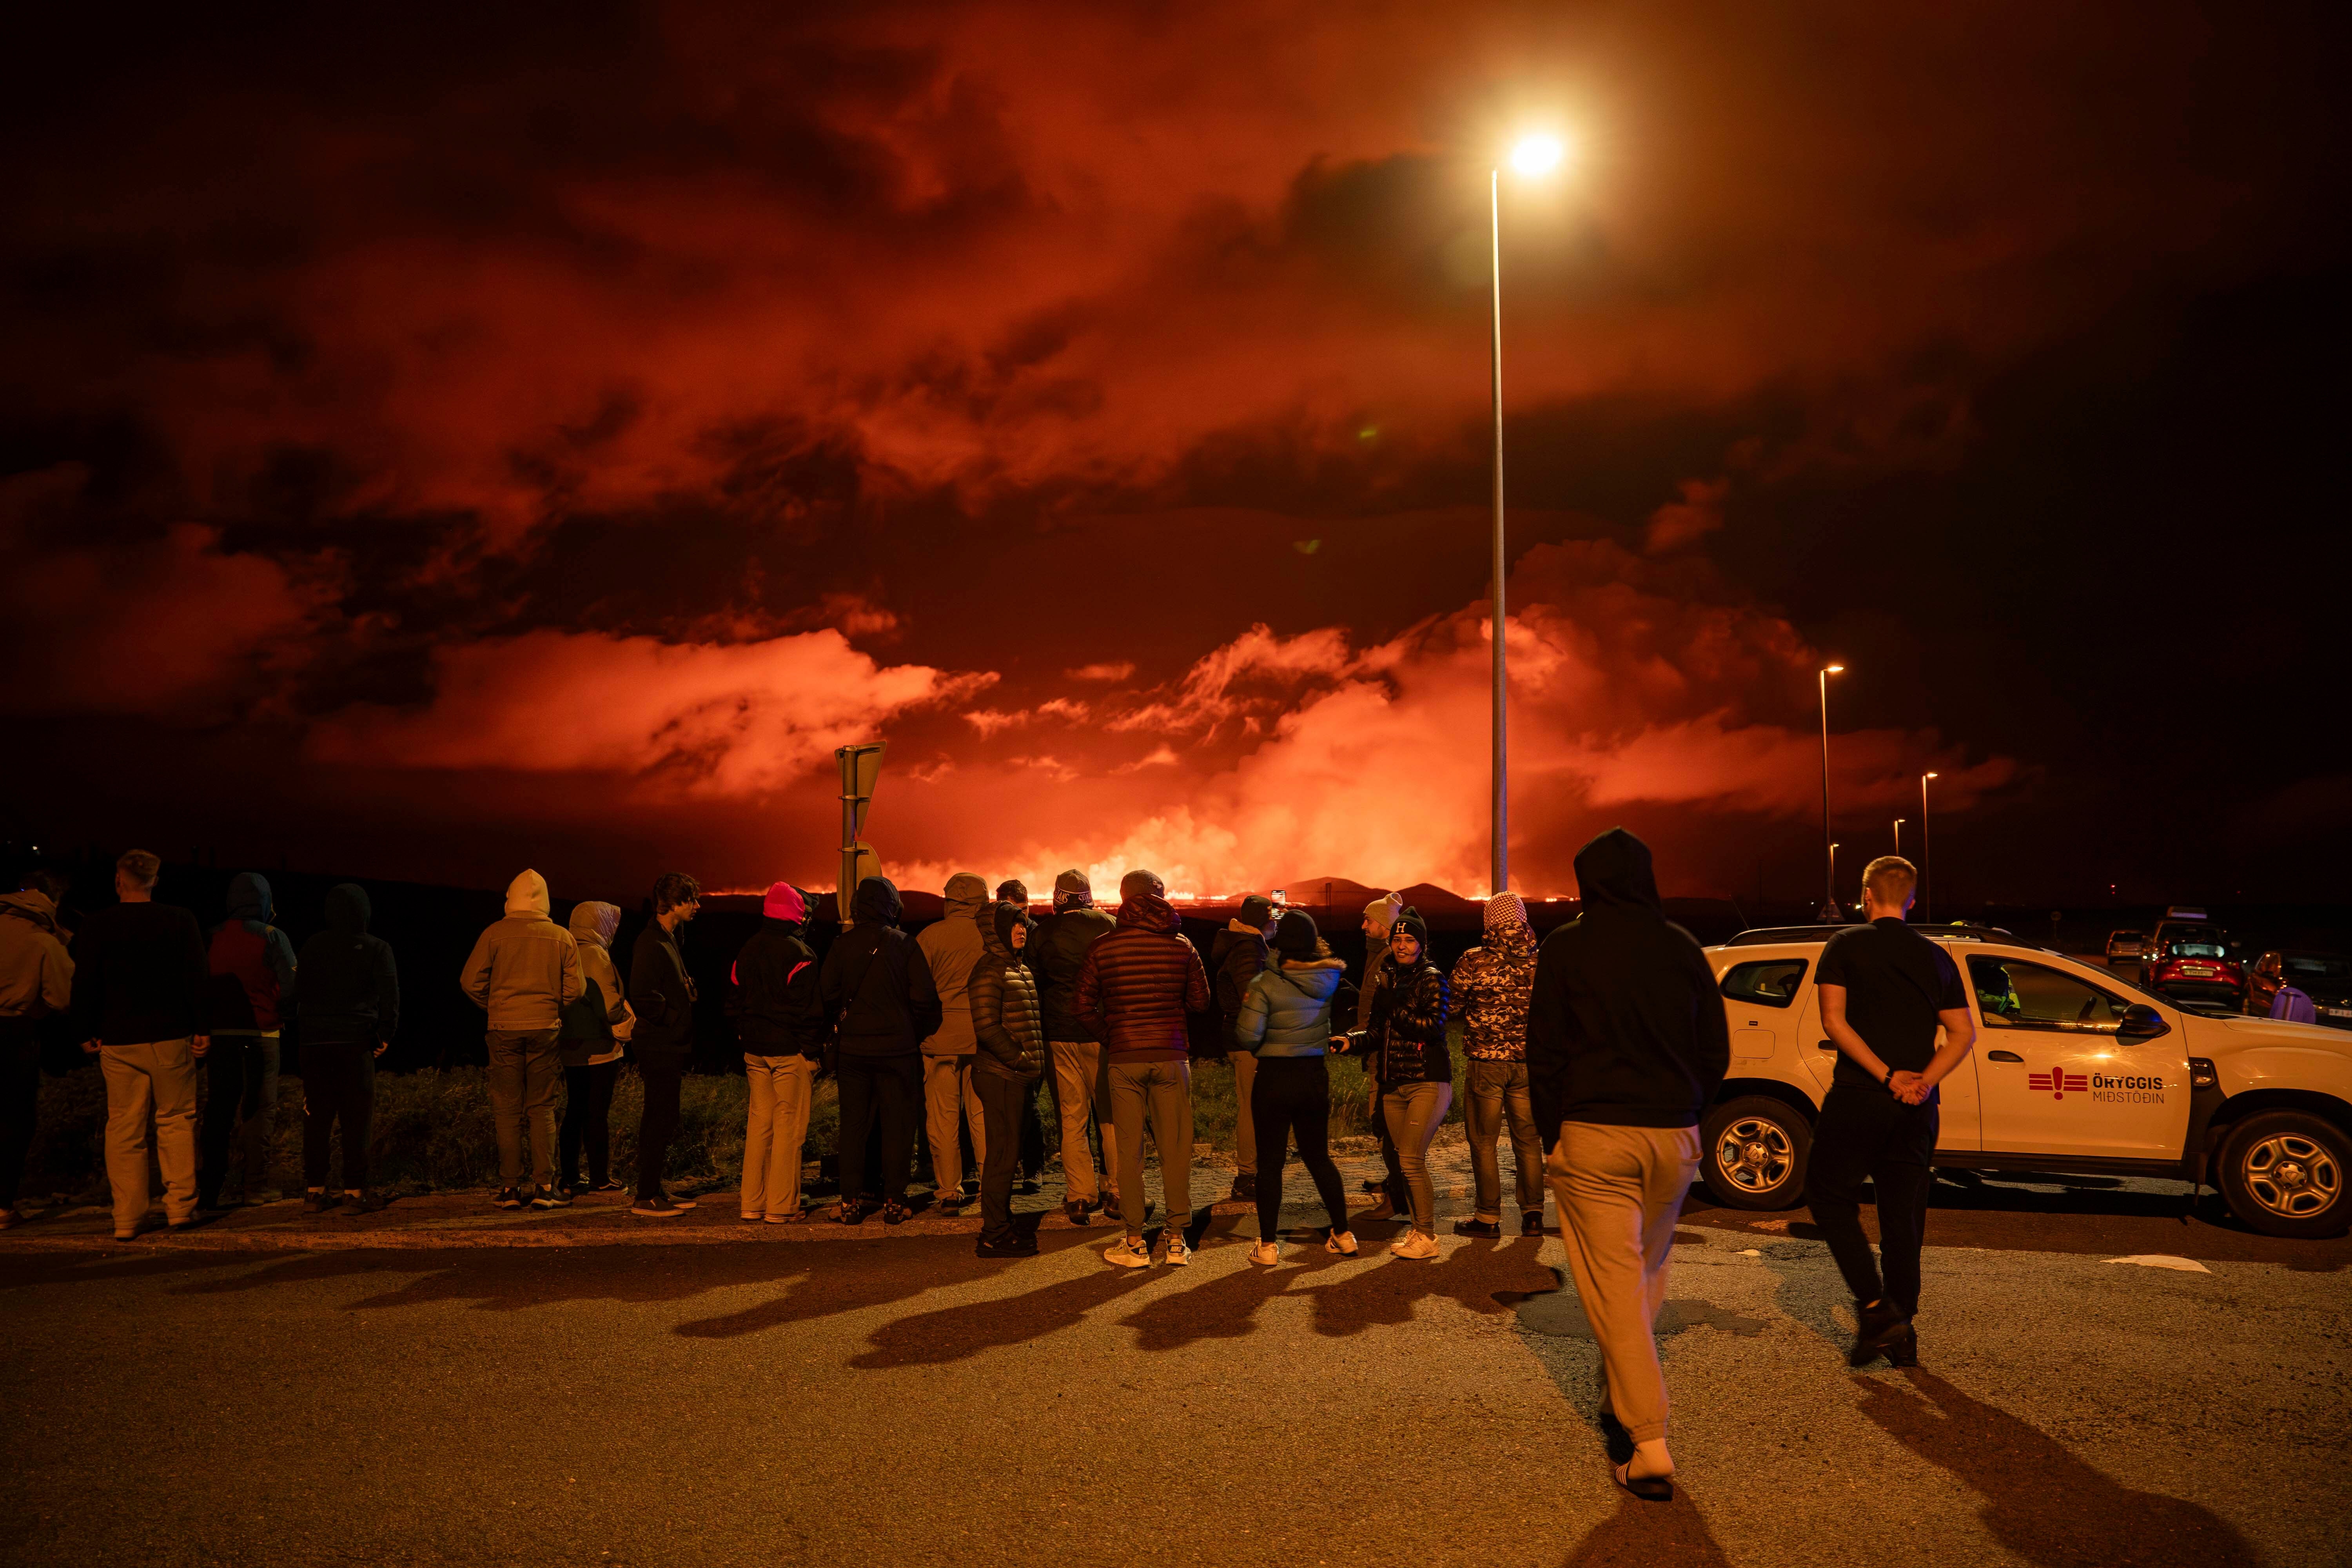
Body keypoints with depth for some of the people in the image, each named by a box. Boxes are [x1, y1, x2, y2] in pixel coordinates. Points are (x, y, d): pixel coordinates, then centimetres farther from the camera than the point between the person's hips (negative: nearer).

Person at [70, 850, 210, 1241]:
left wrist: (86, 1033, 11)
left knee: (124, 1129, 5)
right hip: (171, 1037, 0)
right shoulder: (180, 921, -1)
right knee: (176, 1120, 9)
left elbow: (85, 984, 1)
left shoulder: (98, 926, 0)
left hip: (117, 1042, 0)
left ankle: (127, 1218, 5)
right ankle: (180, 1206, 4)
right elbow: (198, 979, -3)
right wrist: (202, 1030, 1)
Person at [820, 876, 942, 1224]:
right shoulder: (904, 945, -7)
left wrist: (842, 1025, 14)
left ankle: (851, 1202, 13)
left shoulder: (842, 944, -2)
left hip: (853, 1048, 2)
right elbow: (924, 997, -8)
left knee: (853, 1125, 10)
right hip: (897, 1048, -2)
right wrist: (917, 1035, 6)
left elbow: (827, 993, -1)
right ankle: (893, 1201, 7)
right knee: (897, 1125, 6)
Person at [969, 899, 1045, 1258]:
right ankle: (995, 1235, 0)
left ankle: (999, 1226, 23)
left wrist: (1031, 1067, 14)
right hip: (1000, 1075, -9)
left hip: (1017, 1075, 9)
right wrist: (1020, 1060, -16)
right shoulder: (990, 969, -12)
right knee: (1003, 1153, -6)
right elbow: (986, 1026, -20)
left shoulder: (1020, 969, 19)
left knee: (1007, 1152, 14)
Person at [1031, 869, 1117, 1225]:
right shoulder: (1108, 926, -3)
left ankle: (1079, 1197, 6)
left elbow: (1032, 985, 6)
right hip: (1102, 1034, -1)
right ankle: (1116, 1193, 11)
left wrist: (1039, 1032, 16)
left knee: (1071, 1118, 6)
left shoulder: (1041, 933, 0)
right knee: (1112, 1115, 9)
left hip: (1059, 1034, 1)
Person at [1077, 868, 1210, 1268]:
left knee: (1129, 1150, 6)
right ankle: (1176, 1239, 11)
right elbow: (1200, 1002, 6)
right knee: (1175, 1148, 7)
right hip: (1171, 1055, 1)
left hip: (1124, 1057, -1)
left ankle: (1135, 1242, 9)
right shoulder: (1181, 946, 0)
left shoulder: (1102, 948, -3)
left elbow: (1085, 1005, 0)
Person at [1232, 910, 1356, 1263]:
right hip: (1315, 1076, 4)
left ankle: (1268, 1245, 9)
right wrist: (1310, 938, 17)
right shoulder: (1329, 978, -1)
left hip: (1275, 1078, -4)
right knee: (1318, 1157, 19)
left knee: (1270, 1162, 5)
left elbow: (1248, 1037, -17)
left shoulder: (1266, 984, -15)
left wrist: (1245, 1007, 2)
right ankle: (1343, 1235, 24)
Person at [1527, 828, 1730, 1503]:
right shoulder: (1682, 948, 6)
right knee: (1646, 1275, 19)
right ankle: (1622, 1403, 29)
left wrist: (1552, 1137, 4)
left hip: (1594, 1136, -4)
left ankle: (1648, 1446, -5)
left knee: (1614, 1287, -2)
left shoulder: (1566, 949, -4)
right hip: (1673, 1138, 4)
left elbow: (1545, 1054, -4)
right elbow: (1715, 1049, 9)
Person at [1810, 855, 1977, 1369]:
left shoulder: (1846, 946, -2)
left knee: (1830, 1196, 8)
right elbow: (1964, 1034, 7)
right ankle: (1903, 1334, 15)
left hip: (1858, 1096, -4)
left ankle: (1875, 1308, -4)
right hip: (1916, 1109, 5)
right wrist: (1924, 1080, -4)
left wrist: (1885, 1074, -14)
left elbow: (1834, 1021, -13)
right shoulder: (1936, 957, 11)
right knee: (1904, 1215, 11)